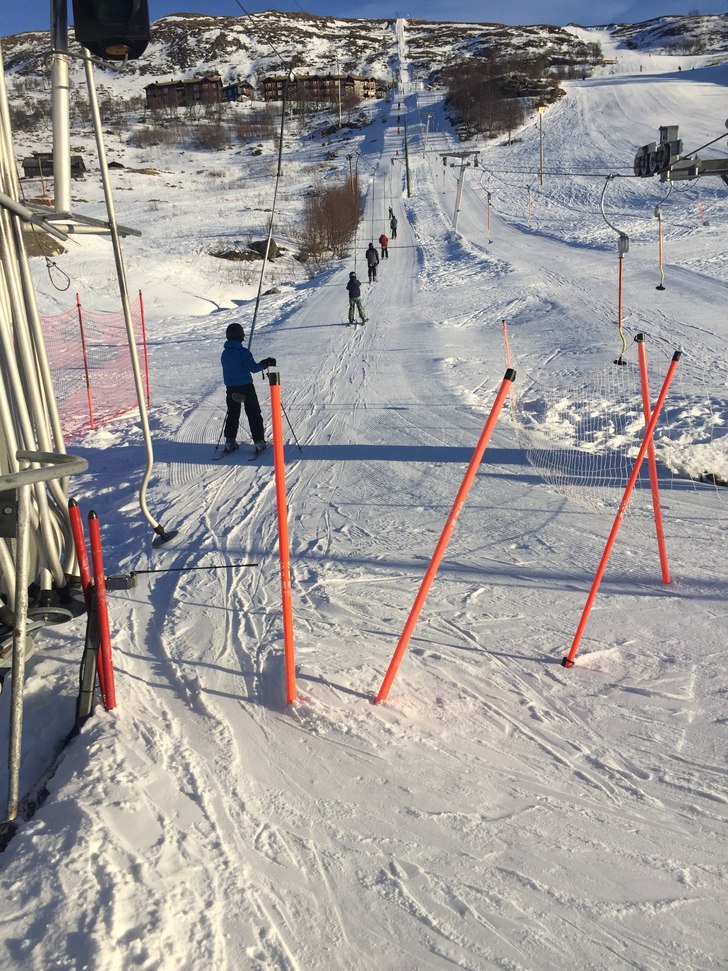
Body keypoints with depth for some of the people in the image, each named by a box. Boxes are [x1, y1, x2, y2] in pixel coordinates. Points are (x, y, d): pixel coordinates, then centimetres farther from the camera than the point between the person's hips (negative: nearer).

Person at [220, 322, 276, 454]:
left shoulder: (224, 353, 5)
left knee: (232, 414, 15)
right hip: (246, 387, -5)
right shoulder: (243, 352, -15)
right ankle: (259, 441, 3)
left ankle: (230, 441, 11)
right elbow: (254, 368, -16)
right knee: (253, 414, 4)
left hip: (231, 389, 5)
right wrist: (266, 363, -3)